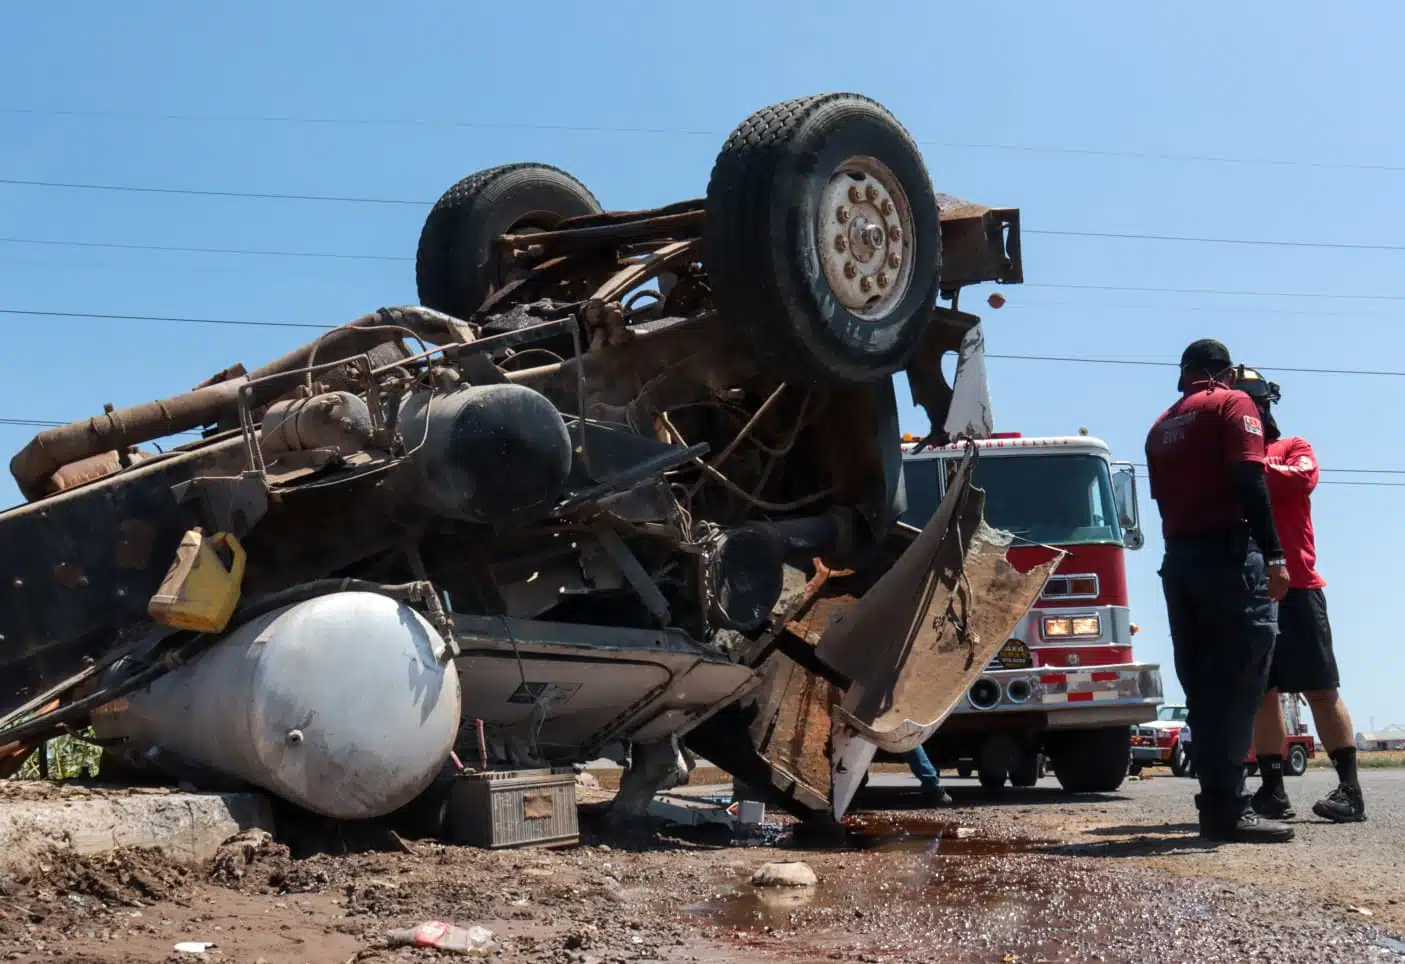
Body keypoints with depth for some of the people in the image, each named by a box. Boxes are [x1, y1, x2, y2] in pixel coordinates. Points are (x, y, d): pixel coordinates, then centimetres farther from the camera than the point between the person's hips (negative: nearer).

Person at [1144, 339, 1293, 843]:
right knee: (1237, 682, -10)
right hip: (1229, 554, -7)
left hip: (1178, 560, 7)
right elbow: (1249, 481, -13)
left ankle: (1218, 804, 8)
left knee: (1203, 685, 8)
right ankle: (1227, 809, -16)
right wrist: (1273, 555, -16)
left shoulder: (1161, 426, 20)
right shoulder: (1233, 404, -1)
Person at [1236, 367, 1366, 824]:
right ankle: (1273, 790, 5)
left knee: (1320, 689, -3)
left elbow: (1301, 478, -13)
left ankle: (1350, 789, -2)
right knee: (1261, 692, 3)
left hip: (1295, 586, -3)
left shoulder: (1293, 448, 9)